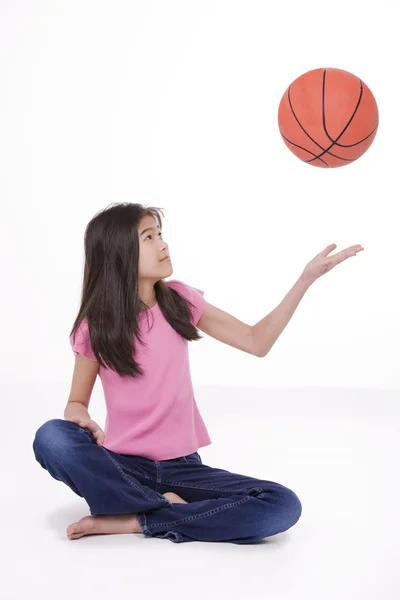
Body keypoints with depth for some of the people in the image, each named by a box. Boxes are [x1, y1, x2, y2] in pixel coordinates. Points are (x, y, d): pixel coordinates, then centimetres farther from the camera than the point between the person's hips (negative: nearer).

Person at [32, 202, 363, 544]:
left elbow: (257, 342, 3)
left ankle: (133, 521, -18)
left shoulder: (179, 301, -1)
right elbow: (77, 402, 4)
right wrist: (84, 421, -21)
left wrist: (306, 279, -4)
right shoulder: (95, 328, -6)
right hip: (122, 465, -2)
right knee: (51, 439, -34)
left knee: (283, 506, -23)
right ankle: (169, 508, -20)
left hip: (180, 467, 2)